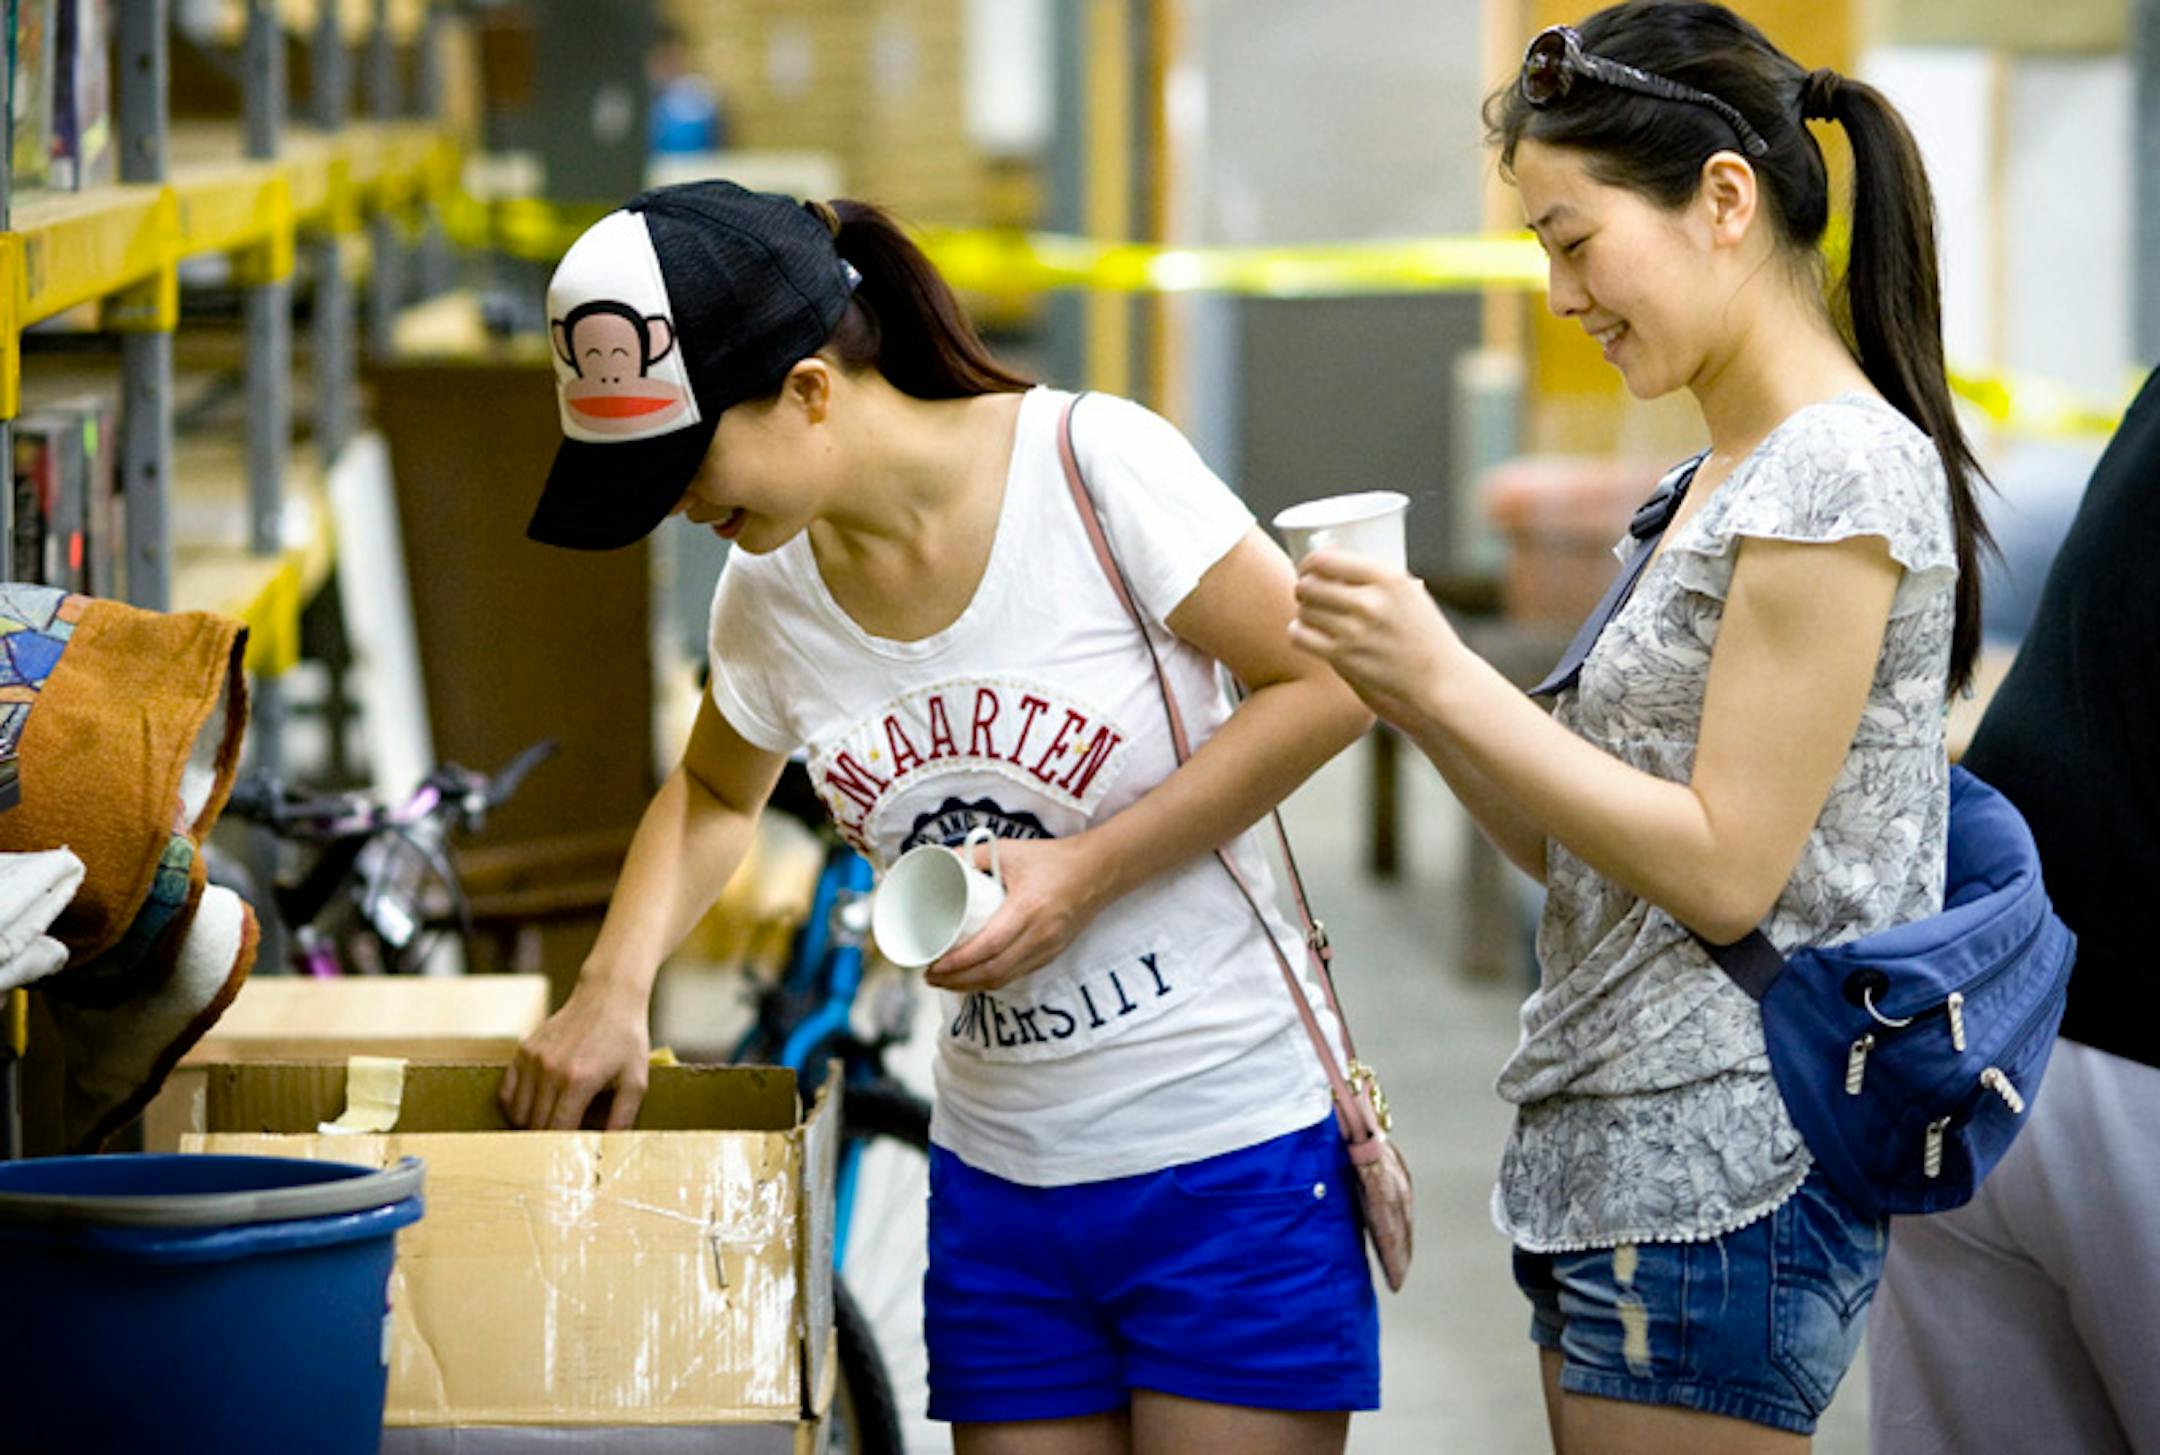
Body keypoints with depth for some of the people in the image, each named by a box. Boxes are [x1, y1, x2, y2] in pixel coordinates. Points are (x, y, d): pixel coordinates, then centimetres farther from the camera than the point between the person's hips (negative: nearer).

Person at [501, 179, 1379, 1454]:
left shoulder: (1091, 464, -14)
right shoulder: (773, 590, 3)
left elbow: (1325, 684, -11)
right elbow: (713, 796, 23)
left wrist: (1085, 869, -17)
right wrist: (613, 988, 6)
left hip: (1229, 1160, -5)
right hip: (1002, 1189, 5)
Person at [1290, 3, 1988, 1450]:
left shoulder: (1837, 474, -13)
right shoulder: (1716, 483, 16)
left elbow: (1723, 869, -17)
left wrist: (1450, 678, -15)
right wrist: (1404, 683, 2)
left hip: (1719, 1184, -9)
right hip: (1616, 1161, 9)